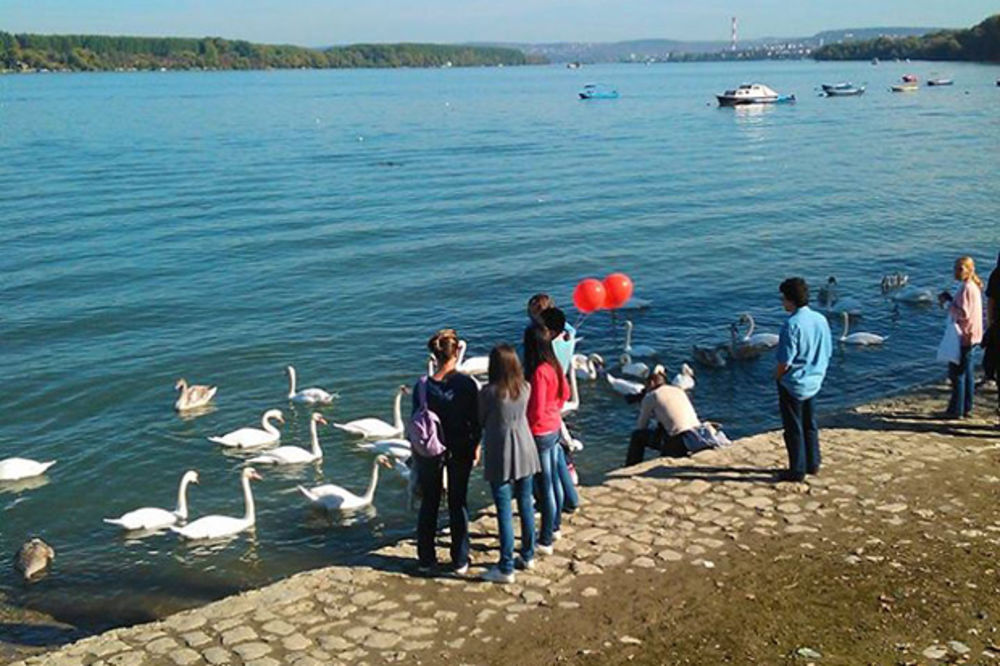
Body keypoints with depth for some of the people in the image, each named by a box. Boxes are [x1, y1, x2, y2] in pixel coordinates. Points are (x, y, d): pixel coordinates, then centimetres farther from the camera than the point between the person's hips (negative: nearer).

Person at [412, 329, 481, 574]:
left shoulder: (423, 386, -13)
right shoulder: (467, 384, -15)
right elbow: (476, 421, -7)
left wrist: (416, 456, 6)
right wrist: (476, 446, 10)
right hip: (460, 451, 0)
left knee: (429, 504, 16)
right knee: (458, 504, 13)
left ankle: (426, 559, 24)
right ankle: (460, 561, 20)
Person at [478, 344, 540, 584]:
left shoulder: (489, 392, -17)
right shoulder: (525, 388, -4)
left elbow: (481, 421, -3)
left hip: (500, 454, -5)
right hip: (524, 452, 5)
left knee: (504, 511, 0)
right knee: (525, 504, 17)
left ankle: (506, 568, 6)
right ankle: (528, 556, 31)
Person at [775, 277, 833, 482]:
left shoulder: (792, 324, -23)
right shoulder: (821, 320, 0)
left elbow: (785, 361, -21)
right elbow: (827, 353, 7)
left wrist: (777, 377, -4)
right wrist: (817, 373, 17)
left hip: (793, 384, -7)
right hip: (814, 382, 7)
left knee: (793, 428, 4)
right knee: (810, 425, 20)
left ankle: (797, 470, 11)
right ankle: (813, 464, 29)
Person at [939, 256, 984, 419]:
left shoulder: (967, 288, -18)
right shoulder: (973, 286, 13)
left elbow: (964, 313, -23)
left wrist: (948, 302, -15)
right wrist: (949, 300, 5)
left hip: (964, 336, -10)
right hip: (968, 336, 10)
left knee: (957, 372, -5)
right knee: (966, 371, 14)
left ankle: (956, 410, -2)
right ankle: (966, 407, 21)